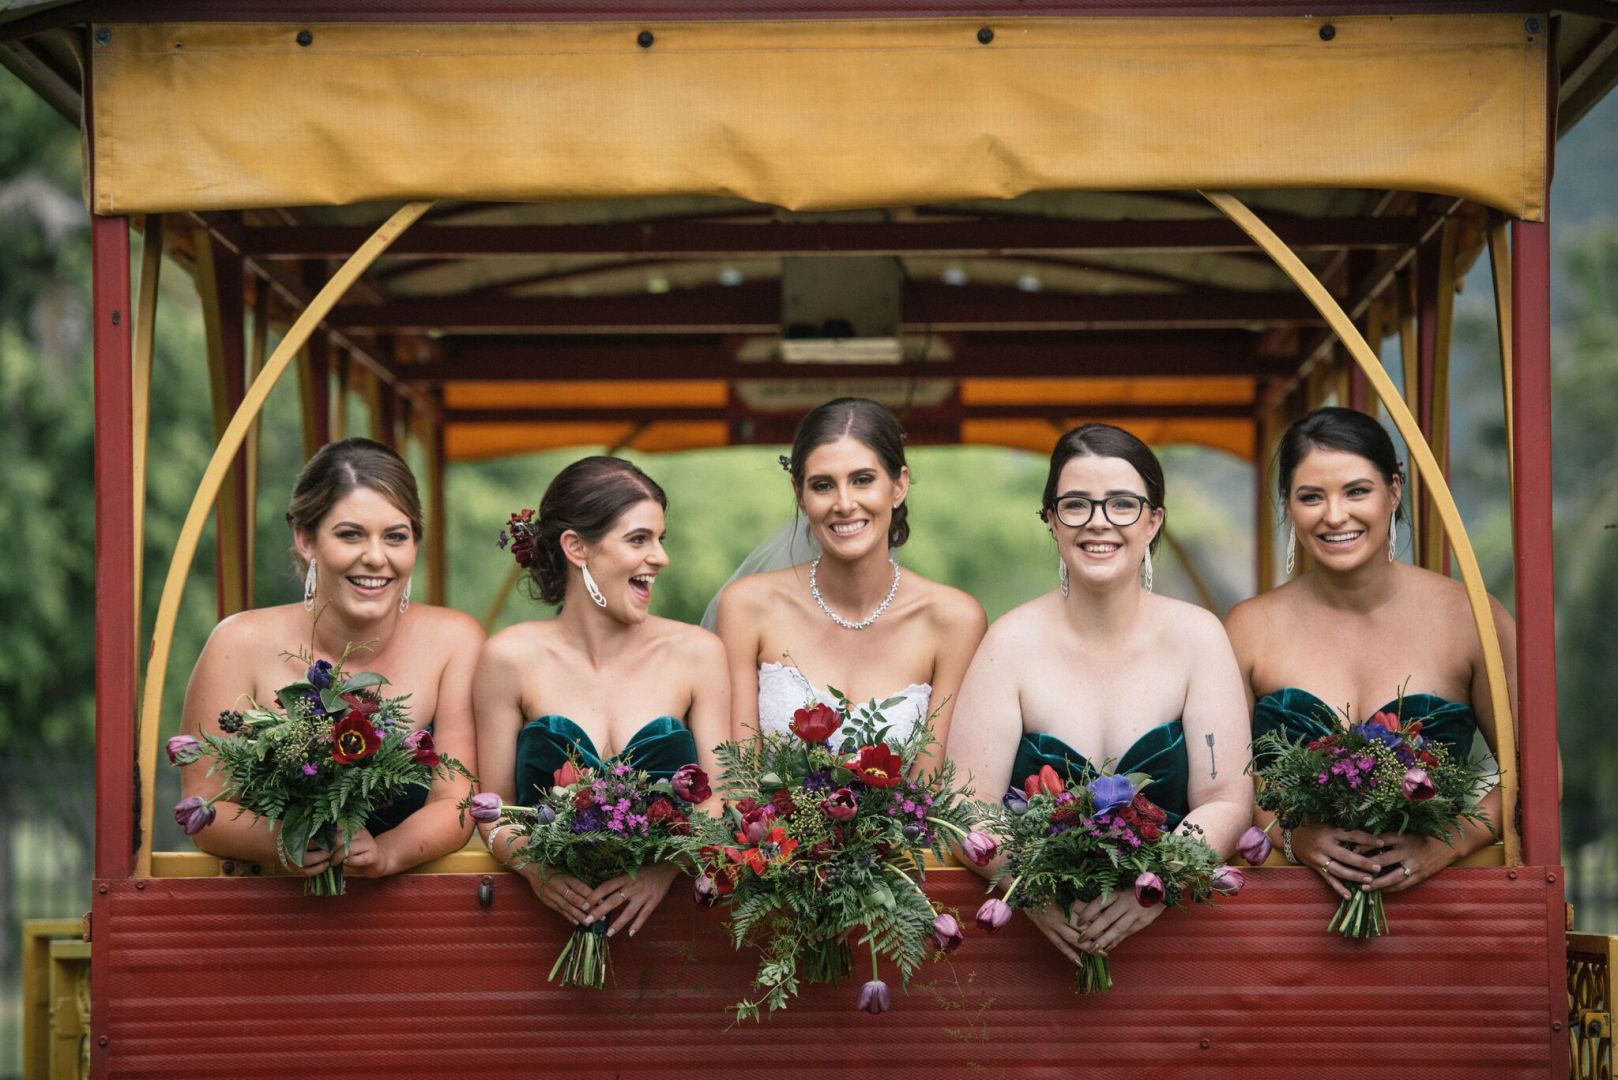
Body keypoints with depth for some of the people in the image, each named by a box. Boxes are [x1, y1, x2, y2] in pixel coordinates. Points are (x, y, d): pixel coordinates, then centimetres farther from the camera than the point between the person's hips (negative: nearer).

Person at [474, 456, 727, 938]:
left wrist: (665, 867, -17)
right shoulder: (511, 658, 3)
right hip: (553, 912, 0)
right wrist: (535, 867, -17)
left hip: (664, 907, 0)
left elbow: (717, 800, 4)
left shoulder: (695, 653, 7)